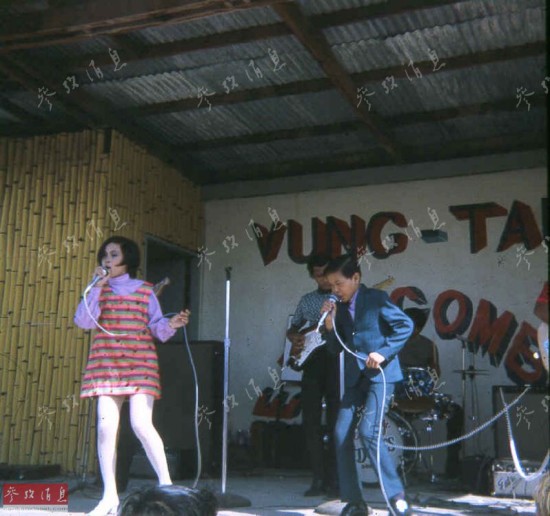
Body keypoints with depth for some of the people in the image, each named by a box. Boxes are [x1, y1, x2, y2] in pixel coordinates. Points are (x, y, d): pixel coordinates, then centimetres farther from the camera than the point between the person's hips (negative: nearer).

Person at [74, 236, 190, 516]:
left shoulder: (145, 290, 11)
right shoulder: (98, 289, 13)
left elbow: (157, 328, 8)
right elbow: (84, 321, -2)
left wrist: (172, 324, -13)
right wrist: (97, 287, -6)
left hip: (140, 364, -2)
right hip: (106, 364, 2)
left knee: (141, 424, -15)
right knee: (106, 427, -6)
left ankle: (166, 484, 0)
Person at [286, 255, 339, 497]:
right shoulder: (307, 300, 17)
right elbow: (292, 328, 25)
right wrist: (295, 338, 3)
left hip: (337, 360, -3)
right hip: (312, 360, 4)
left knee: (335, 421, -3)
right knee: (311, 420, 2)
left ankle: (333, 479, 4)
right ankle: (318, 478, 10)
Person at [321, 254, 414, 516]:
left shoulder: (376, 298, -5)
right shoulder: (340, 308, 11)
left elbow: (405, 325, -10)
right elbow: (335, 348, 12)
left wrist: (384, 352, -18)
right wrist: (330, 324, -5)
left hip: (381, 374, -7)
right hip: (355, 378, 7)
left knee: (368, 431, -19)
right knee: (341, 435, 0)